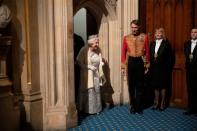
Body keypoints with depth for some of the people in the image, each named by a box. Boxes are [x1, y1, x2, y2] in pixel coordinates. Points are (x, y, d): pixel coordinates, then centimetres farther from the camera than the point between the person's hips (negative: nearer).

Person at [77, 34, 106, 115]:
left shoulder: (98, 50, 2)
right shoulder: (85, 50, -15)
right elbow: (79, 61, -14)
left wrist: (101, 63, -6)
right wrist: (89, 67, -21)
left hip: (96, 74, 5)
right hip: (87, 74, -5)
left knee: (96, 91, 9)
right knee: (88, 91, -2)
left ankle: (96, 109, 22)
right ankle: (87, 109, 12)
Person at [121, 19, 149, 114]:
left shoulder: (144, 37, 1)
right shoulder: (126, 38, 3)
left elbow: (147, 51, 1)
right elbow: (123, 52, 4)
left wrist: (147, 64, 0)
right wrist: (123, 66, 0)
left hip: (140, 62, -1)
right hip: (130, 62, 1)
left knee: (140, 85, 6)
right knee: (131, 85, 7)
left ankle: (139, 106, 18)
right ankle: (133, 106, 20)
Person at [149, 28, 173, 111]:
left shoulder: (166, 44, -3)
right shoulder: (152, 44, 9)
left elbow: (169, 57, -6)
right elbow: (150, 56, 6)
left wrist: (168, 68, -11)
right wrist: (151, 65, -3)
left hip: (163, 68, -4)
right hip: (154, 68, 4)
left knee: (163, 85, 4)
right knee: (155, 85, 9)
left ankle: (162, 103, 14)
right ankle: (156, 103, 20)